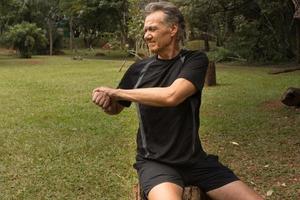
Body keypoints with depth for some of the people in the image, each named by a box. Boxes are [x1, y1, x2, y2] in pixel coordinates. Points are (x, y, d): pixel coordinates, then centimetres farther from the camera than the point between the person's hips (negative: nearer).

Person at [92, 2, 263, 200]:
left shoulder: (195, 60, -5)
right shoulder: (139, 70, 0)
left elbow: (171, 96, -25)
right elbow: (115, 109, 15)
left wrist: (117, 92, -18)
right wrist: (106, 101, -9)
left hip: (195, 160, 1)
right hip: (155, 161, 0)